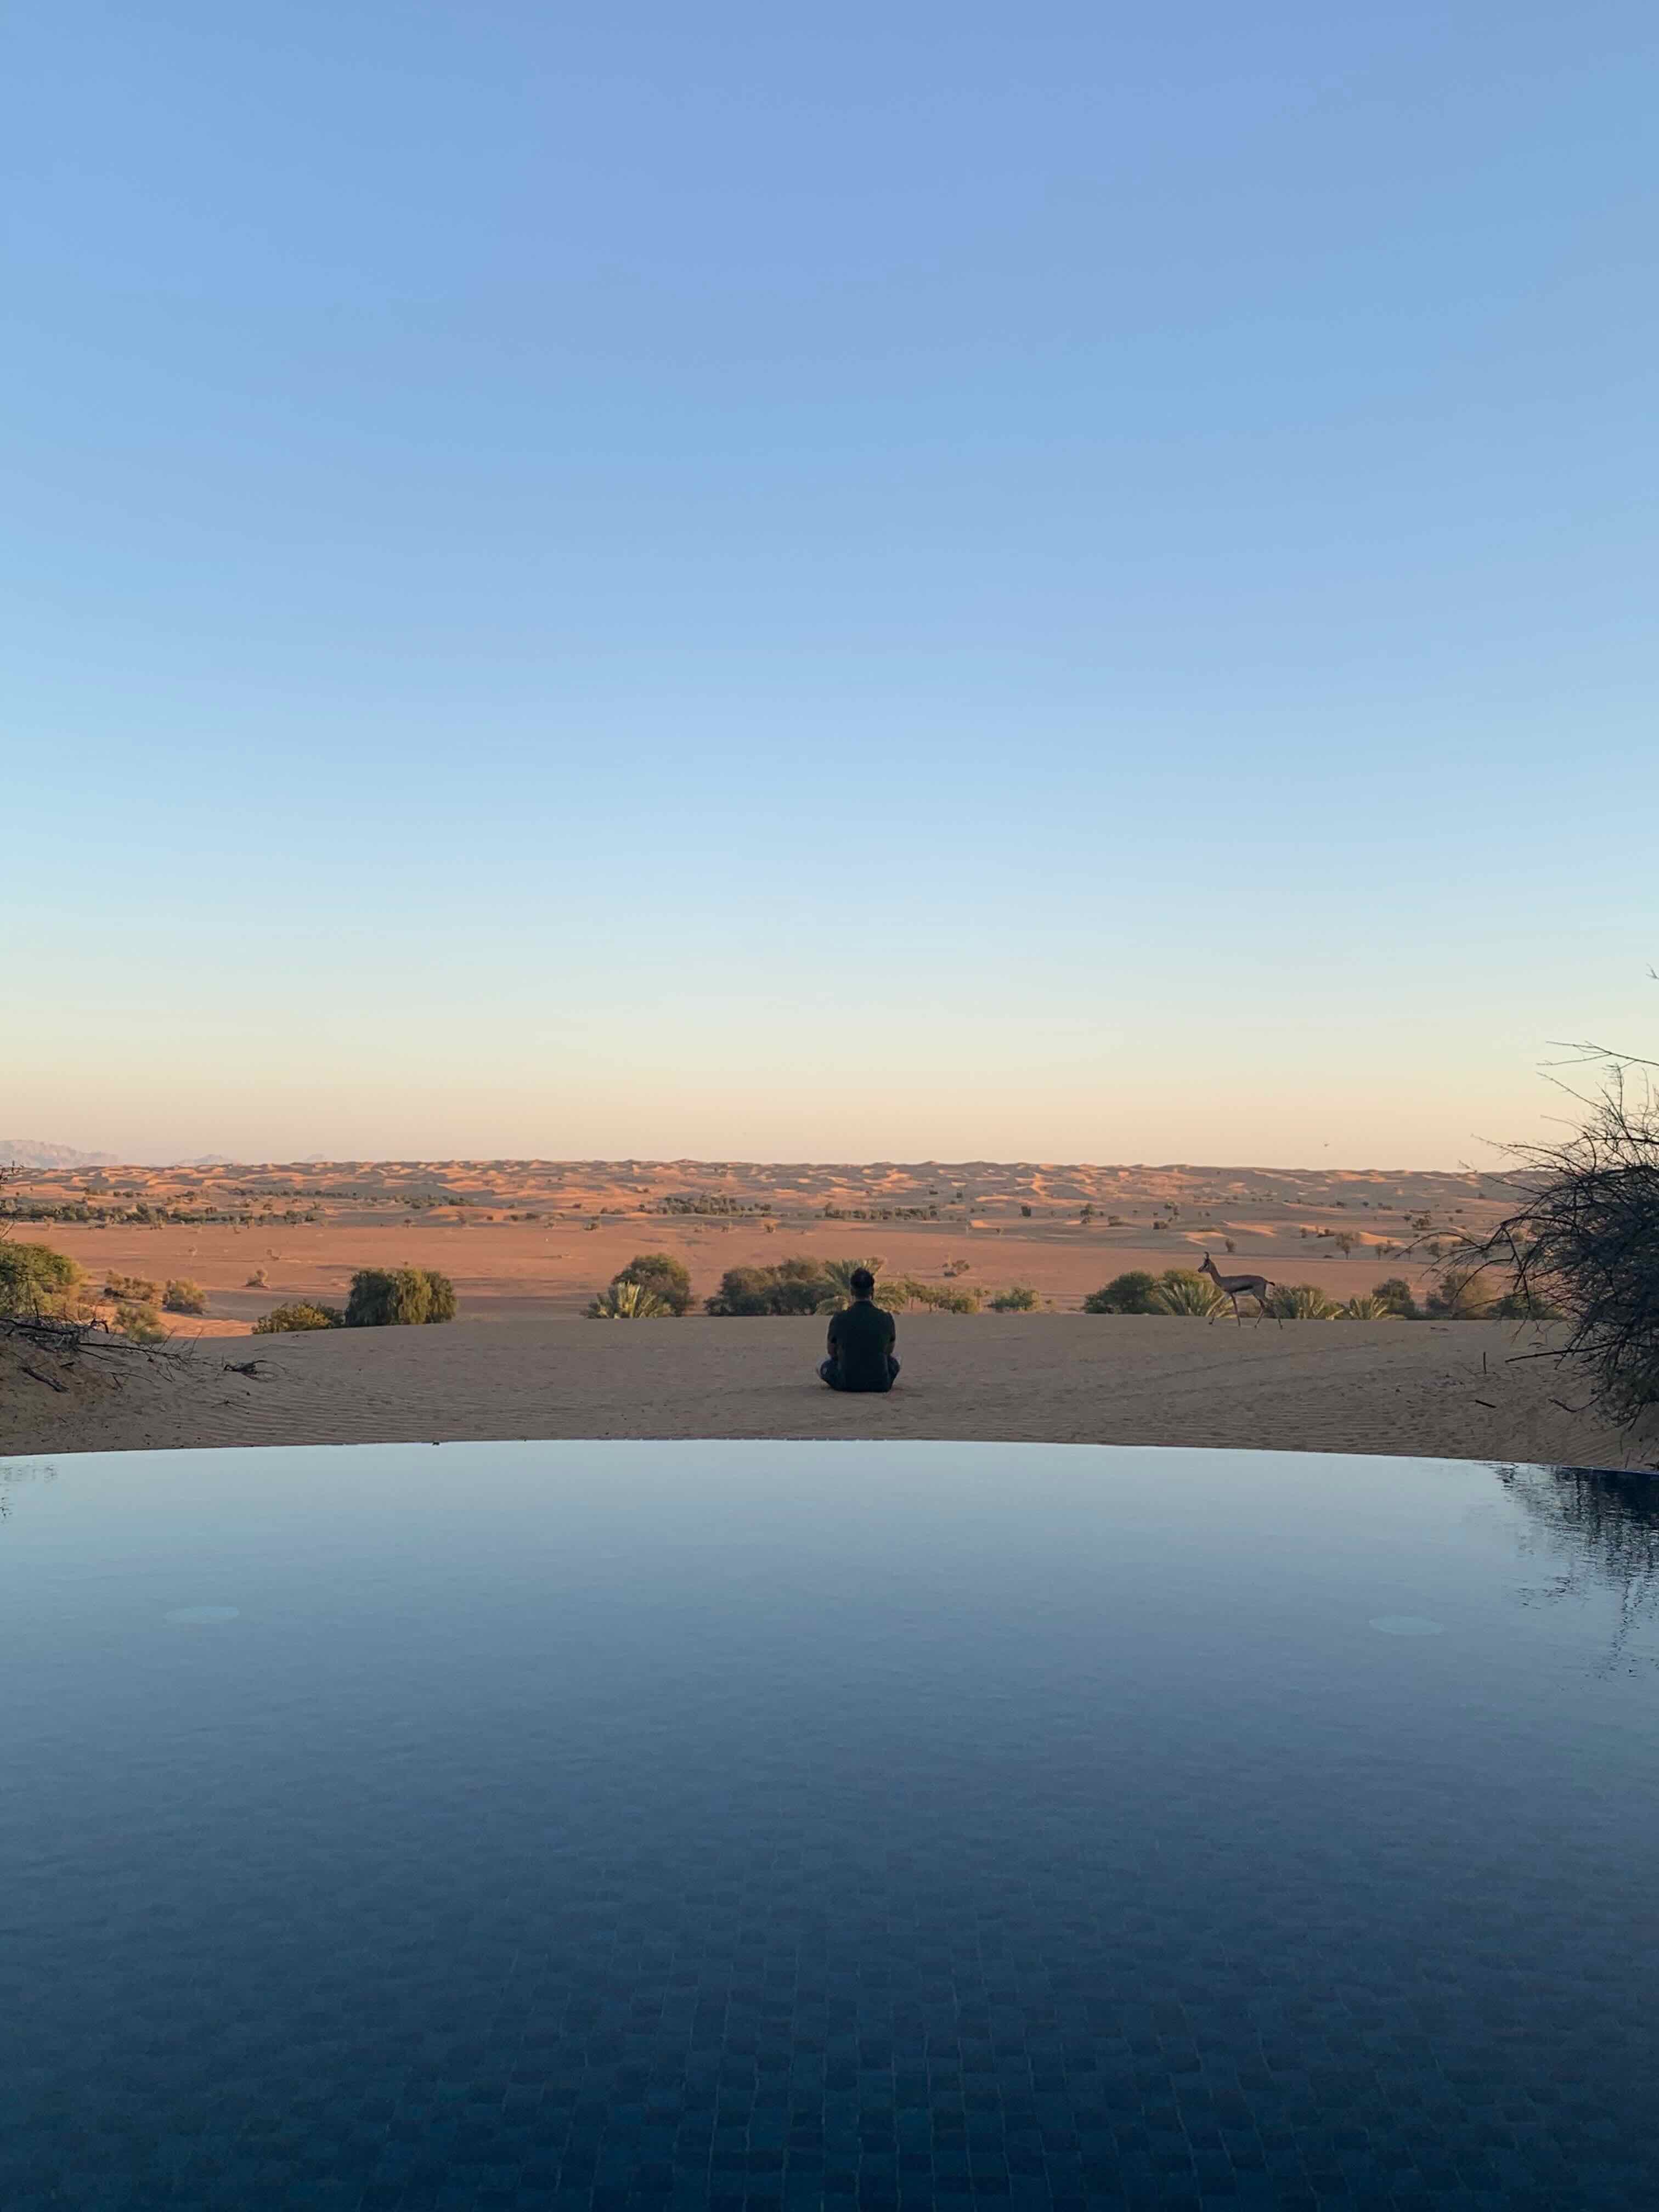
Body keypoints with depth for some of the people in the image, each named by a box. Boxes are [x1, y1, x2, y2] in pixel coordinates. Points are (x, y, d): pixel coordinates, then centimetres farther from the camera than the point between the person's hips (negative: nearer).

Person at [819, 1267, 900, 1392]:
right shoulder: (886, 1319, -6)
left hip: (847, 1385, -1)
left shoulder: (839, 1319, -9)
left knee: (826, 1365, 30)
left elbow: (832, 1352, 10)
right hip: (881, 1385, 1)